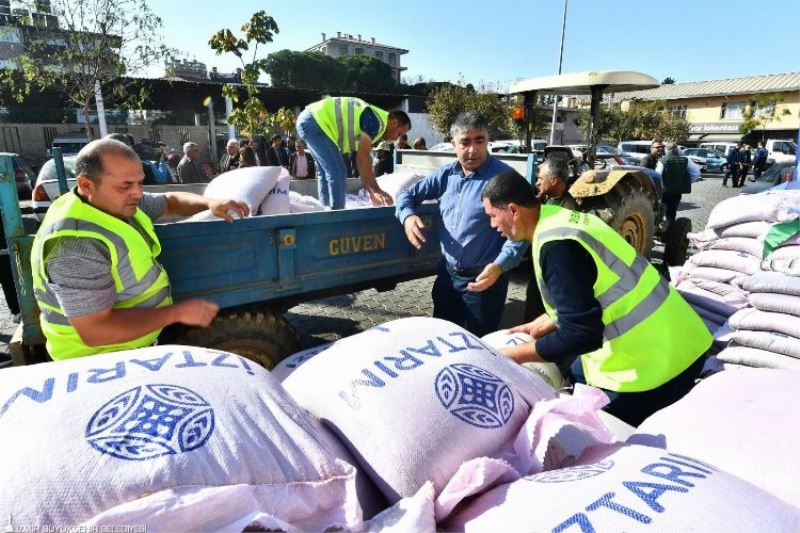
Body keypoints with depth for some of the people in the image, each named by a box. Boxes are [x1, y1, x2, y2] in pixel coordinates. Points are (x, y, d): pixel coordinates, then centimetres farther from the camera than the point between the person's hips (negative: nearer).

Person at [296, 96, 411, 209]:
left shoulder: (369, 123, 18)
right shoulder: (376, 121, -13)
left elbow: (363, 160, 20)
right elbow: (362, 158, -18)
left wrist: (371, 192, 20)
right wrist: (377, 190, -14)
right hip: (315, 122, -11)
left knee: (327, 173, 18)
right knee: (337, 174, -9)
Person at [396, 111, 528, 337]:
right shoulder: (446, 174, 4)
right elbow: (408, 194, 14)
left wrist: (499, 267, -31)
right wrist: (407, 216, -8)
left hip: (483, 279, -6)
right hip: (447, 273, 6)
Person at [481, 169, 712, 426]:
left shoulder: (556, 246, -26)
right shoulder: (563, 219, 3)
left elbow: (581, 335, -26)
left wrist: (517, 354, -13)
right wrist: (541, 325, 19)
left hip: (652, 365, -9)